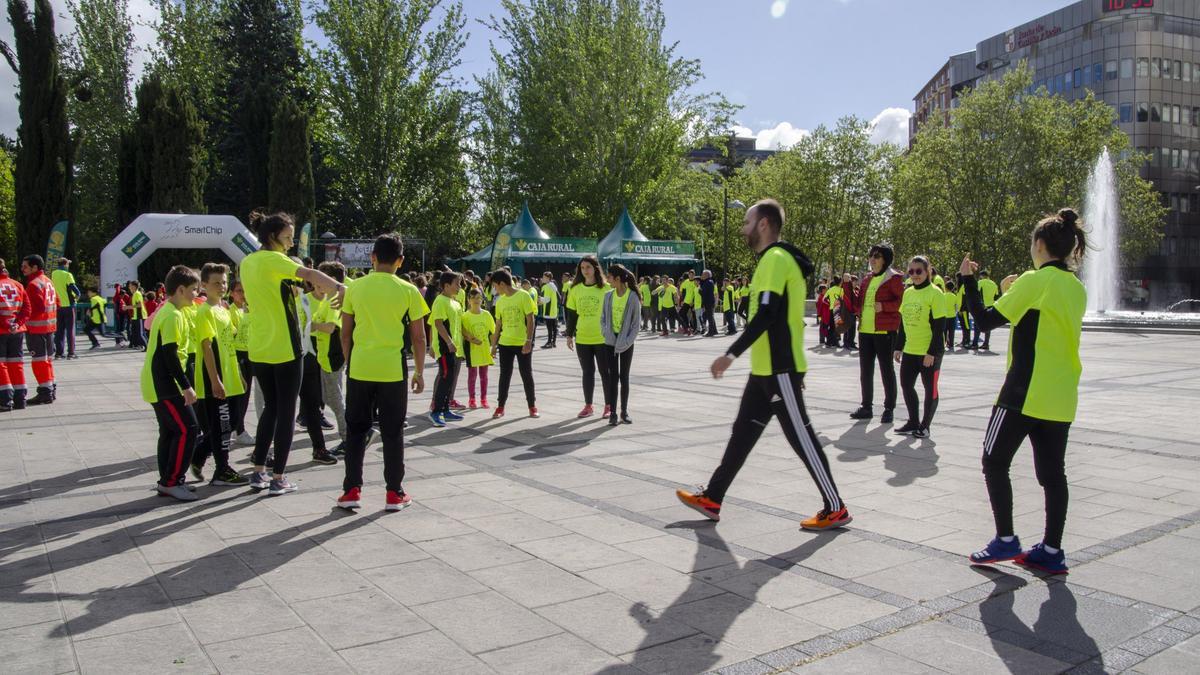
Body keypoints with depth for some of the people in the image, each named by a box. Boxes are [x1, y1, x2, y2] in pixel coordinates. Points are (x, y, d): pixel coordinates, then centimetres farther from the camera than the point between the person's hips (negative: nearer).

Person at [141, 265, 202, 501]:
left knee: (170, 431, 13)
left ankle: (166, 482, 18)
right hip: (164, 385, -10)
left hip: (157, 384, 10)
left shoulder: (167, 312, 15)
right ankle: (172, 482, -4)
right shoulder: (173, 316, -16)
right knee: (187, 429, -9)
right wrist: (186, 386, -20)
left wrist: (182, 384, 21)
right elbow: (170, 355, -22)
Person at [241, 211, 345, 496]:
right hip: (285, 348, -8)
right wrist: (339, 287, -42)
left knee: (270, 408, 18)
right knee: (286, 412, 1)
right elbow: (309, 274, -32)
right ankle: (278, 478, 4)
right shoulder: (275, 260, -14)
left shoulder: (247, 263, 11)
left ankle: (259, 472, 19)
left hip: (259, 349, 8)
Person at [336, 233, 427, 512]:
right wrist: (420, 372, 8)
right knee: (392, 432, 7)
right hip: (393, 370, -1)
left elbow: (346, 333, 5)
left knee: (356, 429, 12)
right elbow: (418, 337, -2)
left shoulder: (355, 288, 1)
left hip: (359, 368, 2)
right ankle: (394, 493, 12)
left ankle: (352, 491, 13)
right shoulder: (408, 291, -4)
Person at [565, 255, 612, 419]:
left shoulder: (606, 288, -5)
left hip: (603, 338, -3)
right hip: (582, 339, 3)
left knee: (605, 372, 4)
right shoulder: (576, 289, 4)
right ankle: (588, 406, 18)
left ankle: (608, 406, 14)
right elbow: (571, 314, 9)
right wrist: (569, 335, 6)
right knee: (587, 372, 10)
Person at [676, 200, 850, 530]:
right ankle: (712, 498, 19)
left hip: (779, 368, -10)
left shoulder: (775, 258, -15)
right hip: (766, 367, 10)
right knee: (743, 433, 12)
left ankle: (835, 509, 9)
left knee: (800, 436, -2)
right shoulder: (774, 259, 17)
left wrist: (731, 354, -25)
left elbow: (766, 315, -24)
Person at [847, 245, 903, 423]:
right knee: (865, 370, 12)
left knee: (886, 369, 1)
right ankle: (866, 407, 22)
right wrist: (848, 286, 6)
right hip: (865, 330, 7)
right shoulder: (867, 280, 16)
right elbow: (856, 303, 16)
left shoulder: (894, 278, -5)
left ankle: (889, 409, 9)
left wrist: (883, 306, -21)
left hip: (884, 331, -7)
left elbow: (903, 301, -11)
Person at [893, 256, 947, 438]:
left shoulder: (935, 293, -12)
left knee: (930, 388, 4)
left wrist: (932, 352, -18)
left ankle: (925, 426, 16)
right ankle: (913, 422, 23)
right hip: (909, 350, 7)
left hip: (929, 352, -7)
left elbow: (940, 326, -15)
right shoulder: (908, 292, 8)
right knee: (906, 385, 9)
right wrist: (899, 347, 12)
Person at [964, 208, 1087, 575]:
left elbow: (986, 320, -11)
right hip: (1062, 397, 8)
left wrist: (969, 280, -2)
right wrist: (1014, 294, 20)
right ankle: (1051, 551, 13)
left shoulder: (1034, 281, -12)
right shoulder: (1077, 288, 12)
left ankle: (1005, 540, 5)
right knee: (1052, 473, 10)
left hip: (1025, 393, -7)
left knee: (995, 463, 5)